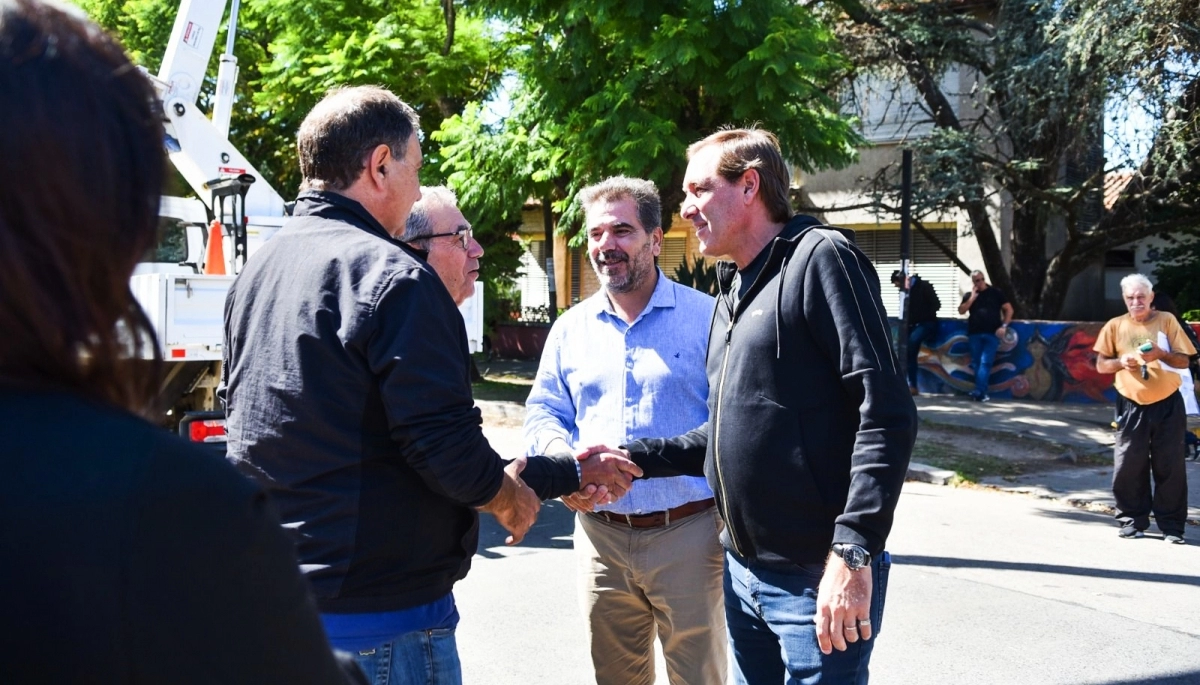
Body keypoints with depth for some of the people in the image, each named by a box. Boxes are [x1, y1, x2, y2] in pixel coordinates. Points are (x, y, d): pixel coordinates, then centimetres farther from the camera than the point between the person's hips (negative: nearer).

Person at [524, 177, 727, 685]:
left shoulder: (707, 317, -3)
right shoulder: (571, 327, 10)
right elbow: (543, 412, 12)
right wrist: (562, 455, -10)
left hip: (689, 534, -4)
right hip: (600, 535, 4)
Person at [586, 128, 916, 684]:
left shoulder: (820, 257, -10)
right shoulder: (733, 292, 17)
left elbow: (887, 413, -19)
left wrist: (854, 548, -24)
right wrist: (634, 458, 10)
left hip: (820, 578, -8)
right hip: (743, 574, 8)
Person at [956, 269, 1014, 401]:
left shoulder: (996, 292, 5)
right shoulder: (969, 295, 12)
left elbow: (1008, 309, 5)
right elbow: (961, 311, 2)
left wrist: (1004, 326, -7)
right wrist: (972, 297, -4)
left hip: (992, 334, -3)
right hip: (975, 334, 3)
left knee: (985, 363, -10)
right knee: (977, 363, 6)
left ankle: (978, 392, -13)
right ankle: (982, 393, 14)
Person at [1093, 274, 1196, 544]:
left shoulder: (1166, 320, 1)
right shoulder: (1115, 326, 4)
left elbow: (1183, 361, 1)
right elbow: (1101, 365, 7)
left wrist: (1161, 354, -18)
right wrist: (1122, 361, -13)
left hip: (1167, 404, -1)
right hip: (1132, 406, 1)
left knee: (1170, 465, 1)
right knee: (1128, 465, 1)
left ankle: (1172, 525, 9)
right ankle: (1132, 520, 14)